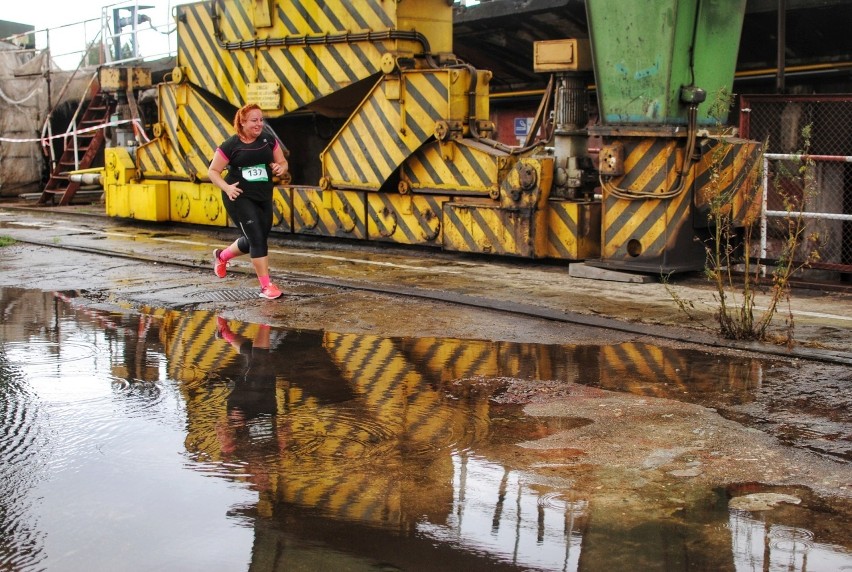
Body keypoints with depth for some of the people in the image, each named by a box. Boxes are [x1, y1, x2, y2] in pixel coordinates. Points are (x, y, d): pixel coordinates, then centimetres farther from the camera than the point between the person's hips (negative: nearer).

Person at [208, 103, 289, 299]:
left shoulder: (269, 139, 2)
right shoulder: (231, 145, -9)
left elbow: (283, 163, 11)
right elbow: (212, 171, -3)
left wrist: (280, 168, -13)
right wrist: (226, 187, -19)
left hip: (264, 198, 5)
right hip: (240, 197, -5)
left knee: (252, 241, 15)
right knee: (257, 238, -13)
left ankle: (221, 256, 44)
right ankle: (266, 286, -5)